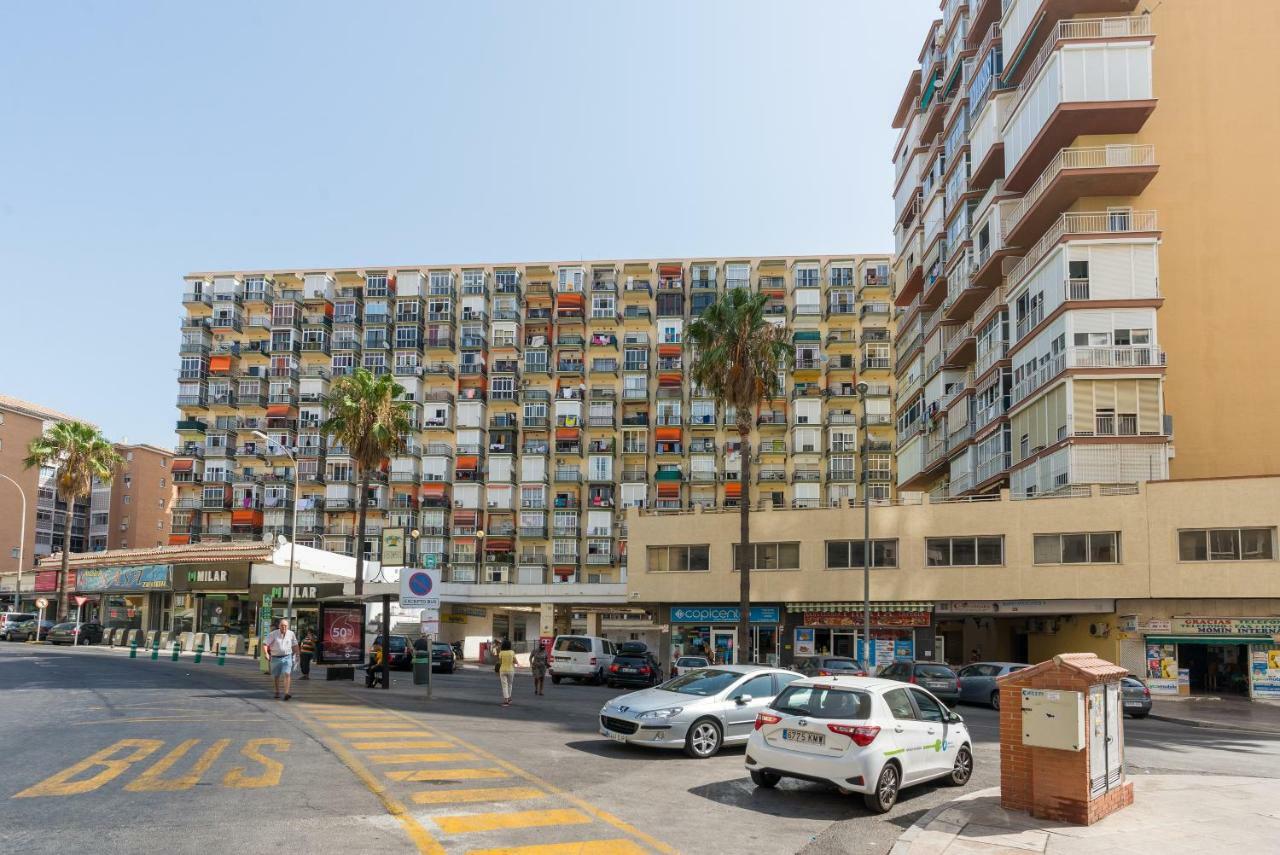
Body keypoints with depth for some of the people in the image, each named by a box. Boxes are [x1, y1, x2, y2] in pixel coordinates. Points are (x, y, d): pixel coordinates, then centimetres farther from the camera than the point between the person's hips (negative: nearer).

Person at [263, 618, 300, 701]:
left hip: (287, 657, 0)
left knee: (287, 674, -17)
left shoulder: (291, 634, 0)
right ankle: (277, 693, 32)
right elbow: (265, 644, -12)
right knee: (276, 676, 12)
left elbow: (295, 645, 14)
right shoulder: (273, 634, -8)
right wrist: (266, 654, -27)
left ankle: (286, 693, -24)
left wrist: (296, 655, 10)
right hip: (275, 658, 0)